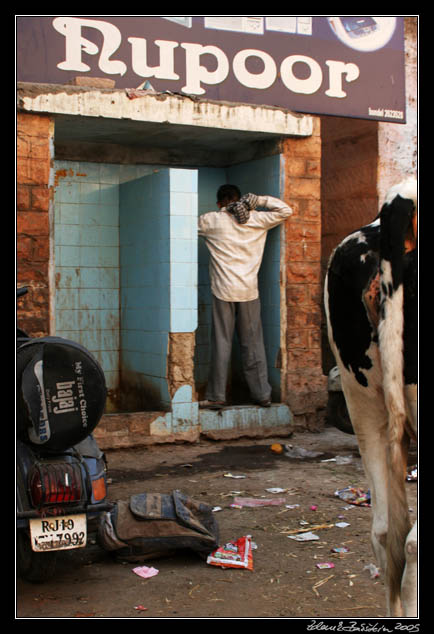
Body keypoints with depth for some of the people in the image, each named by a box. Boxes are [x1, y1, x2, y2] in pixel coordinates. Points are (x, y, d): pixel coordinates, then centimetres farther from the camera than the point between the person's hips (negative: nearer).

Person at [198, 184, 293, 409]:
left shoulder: (211, 220, -1)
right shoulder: (257, 220, 5)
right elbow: (285, 210, 14)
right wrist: (259, 201, 7)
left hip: (223, 291, -2)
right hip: (249, 290, 2)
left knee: (221, 343, 2)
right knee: (253, 344, 8)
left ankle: (216, 396, 5)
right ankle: (262, 394, 12)